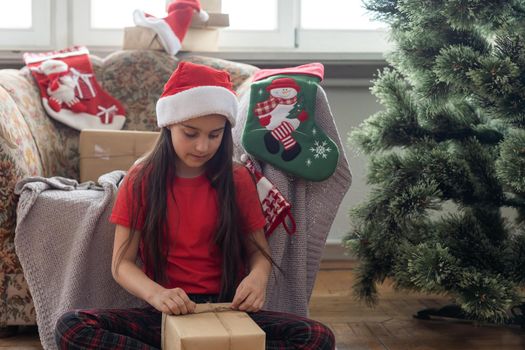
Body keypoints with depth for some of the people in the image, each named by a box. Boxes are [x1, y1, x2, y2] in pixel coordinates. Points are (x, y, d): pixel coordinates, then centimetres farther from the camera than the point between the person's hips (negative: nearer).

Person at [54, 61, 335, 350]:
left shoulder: (238, 180, 3)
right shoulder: (141, 180, 0)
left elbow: (258, 249, 10)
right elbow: (121, 263, -2)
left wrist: (258, 276, -16)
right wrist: (155, 293, -25)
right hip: (164, 314, -1)